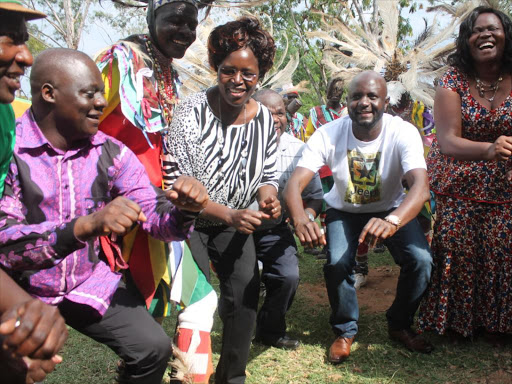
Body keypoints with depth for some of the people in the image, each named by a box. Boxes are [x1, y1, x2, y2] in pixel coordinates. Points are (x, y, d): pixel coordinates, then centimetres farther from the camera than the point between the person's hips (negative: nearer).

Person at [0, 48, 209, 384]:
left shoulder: (110, 153, -3)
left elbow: (157, 217, -4)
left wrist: (184, 211, -27)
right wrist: (86, 225, -39)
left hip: (91, 282, 3)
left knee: (153, 348, -12)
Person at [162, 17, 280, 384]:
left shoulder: (265, 119, -5)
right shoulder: (192, 112, -20)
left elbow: (268, 175, 7)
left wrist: (268, 196, -17)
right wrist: (229, 216, -30)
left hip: (236, 223, 4)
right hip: (189, 221, -4)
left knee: (246, 287, -6)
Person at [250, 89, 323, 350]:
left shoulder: (297, 150, -5)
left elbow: (315, 195, 6)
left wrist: (307, 216, -12)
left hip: (274, 231, 3)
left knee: (289, 277, -14)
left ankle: (270, 331, 16)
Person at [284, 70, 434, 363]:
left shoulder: (403, 133, -25)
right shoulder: (328, 135, -22)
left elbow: (421, 185, -41)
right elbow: (295, 182, -32)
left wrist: (392, 220, -62)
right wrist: (300, 219, -56)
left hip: (392, 210, 0)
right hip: (344, 211, 0)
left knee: (421, 260, -22)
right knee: (337, 263, -26)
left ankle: (400, 325, 8)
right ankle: (345, 330, 4)